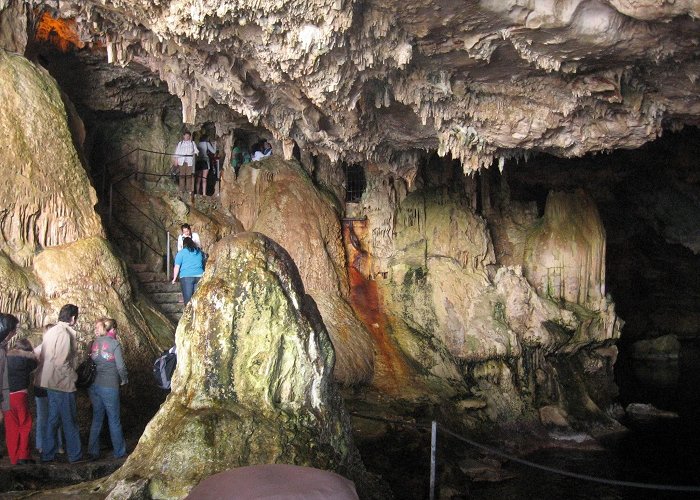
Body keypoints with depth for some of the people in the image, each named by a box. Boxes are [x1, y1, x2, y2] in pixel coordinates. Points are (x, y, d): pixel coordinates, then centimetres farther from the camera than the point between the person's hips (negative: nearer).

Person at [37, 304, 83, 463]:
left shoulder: (51, 331, 11)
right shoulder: (64, 334, -18)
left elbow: (44, 356, 15)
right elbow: (62, 362, -24)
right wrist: (73, 376, -10)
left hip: (51, 382, 9)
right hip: (62, 383, -9)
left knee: (53, 419, 14)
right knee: (70, 421, 1)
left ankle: (47, 455, 17)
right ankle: (75, 455, 9)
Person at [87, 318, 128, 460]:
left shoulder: (93, 343, 3)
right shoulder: (114, 344, -8)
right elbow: (121, 366, -9)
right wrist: (124, 380, 9)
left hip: (93, 385, 4)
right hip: (109, 386, -4)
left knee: (96, 418, 13)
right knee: (114, 420, 7)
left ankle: (92, 452, 13)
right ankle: (119, 452, 15)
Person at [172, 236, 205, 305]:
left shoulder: (181, 253, 1)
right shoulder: (199, 252, 14)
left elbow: (177, 267, -4)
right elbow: (203, 264, 21)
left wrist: (174, 278, 2)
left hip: (186, 277, -4)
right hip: (199, 276, 4)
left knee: (188, 298, -2)